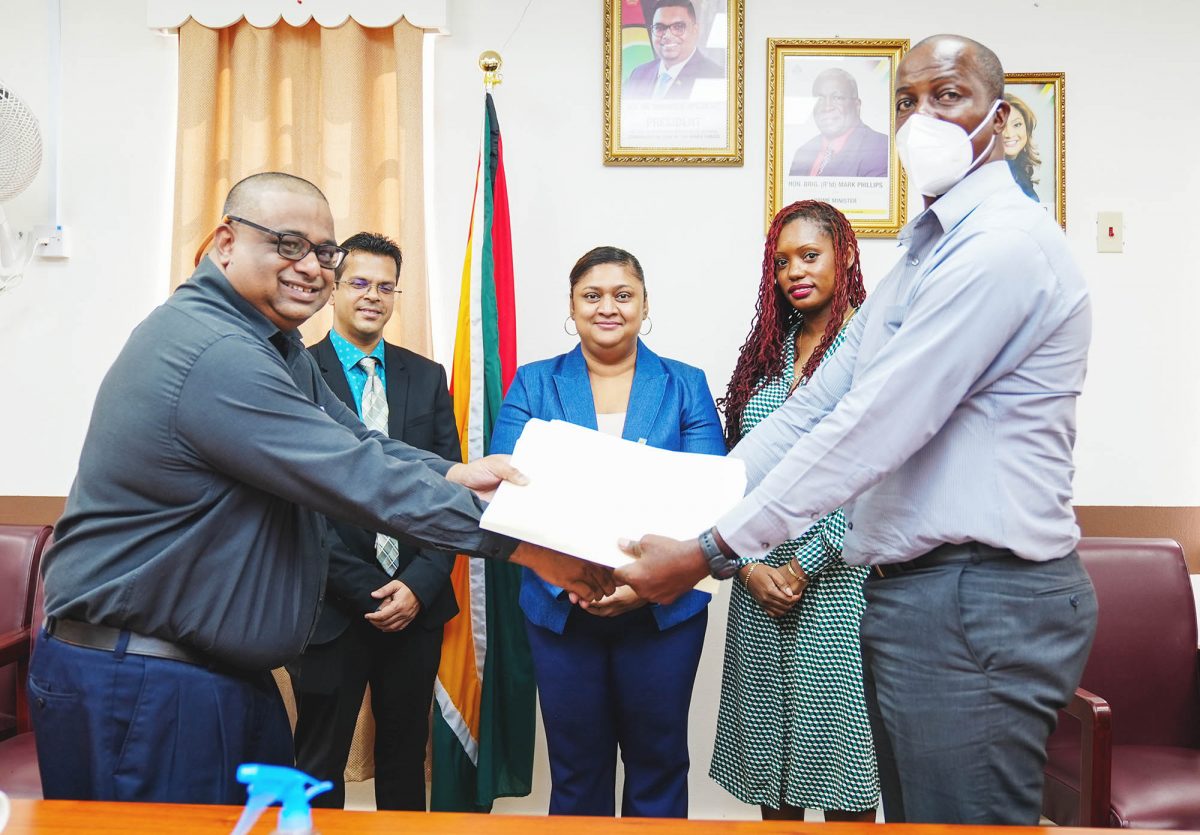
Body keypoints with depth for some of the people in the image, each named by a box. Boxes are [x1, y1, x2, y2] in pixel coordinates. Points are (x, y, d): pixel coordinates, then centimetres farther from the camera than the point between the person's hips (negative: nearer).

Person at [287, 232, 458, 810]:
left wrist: (419, 583, -8)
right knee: (321, 764, 11)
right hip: (331, 609, -3)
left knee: (406, 759, 16)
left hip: (417, 604, 3)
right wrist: (368, 592, -12)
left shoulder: (428, 377, 8)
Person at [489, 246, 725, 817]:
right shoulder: (532, 385, 4)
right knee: (575, 768, 14)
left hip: (663, 607, 0)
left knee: (658, 764, 13)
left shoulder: (685, 386, 2)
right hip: (560, 608, 1)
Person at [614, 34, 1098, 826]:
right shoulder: (925, 250, 16)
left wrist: (712, 551, -19)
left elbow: (875, 427, -22)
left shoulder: (1005, 243, -15)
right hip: (913, 595, 9)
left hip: (978, 606, -9)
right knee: (910, 814, 20)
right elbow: (820, 403, 11)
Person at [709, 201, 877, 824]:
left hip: (837, 579, -5)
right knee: (770, 746, 13)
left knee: (837, 753, 4)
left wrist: (803, 568, -13)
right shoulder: (765, 350, 12)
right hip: (759, 581, 5)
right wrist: (750, 563, -3)